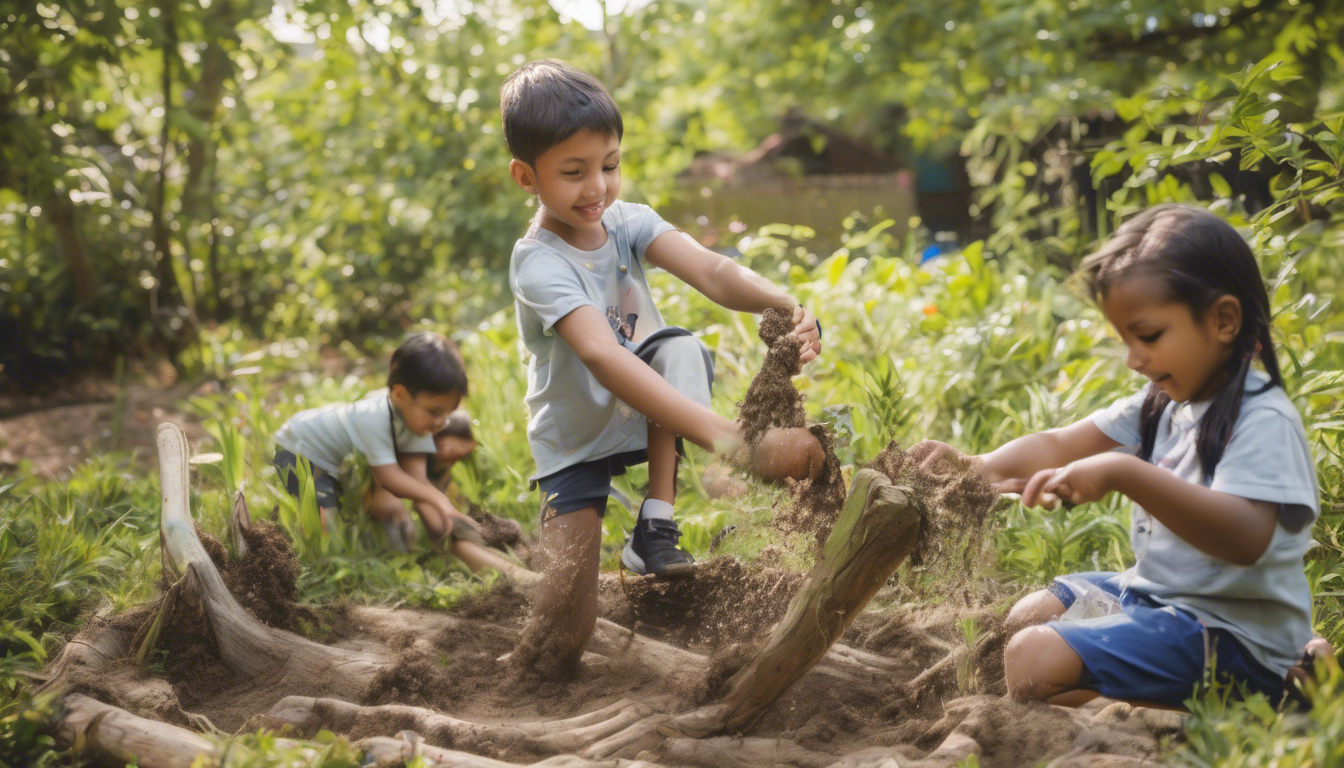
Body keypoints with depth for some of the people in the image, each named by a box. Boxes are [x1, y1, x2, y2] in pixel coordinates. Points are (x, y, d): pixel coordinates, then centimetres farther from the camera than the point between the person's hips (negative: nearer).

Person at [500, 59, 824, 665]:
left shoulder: (627, 221, -12)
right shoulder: (539, 264, -30)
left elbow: (709, 271, -30)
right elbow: (604, 358, -46)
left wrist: (786, 307, -54)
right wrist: (732, 441, -59)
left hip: (644, 419, 5)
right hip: (575, 447, -5)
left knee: (681, 349, -30)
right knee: (560, 645, -12)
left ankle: (656, 523, -16)